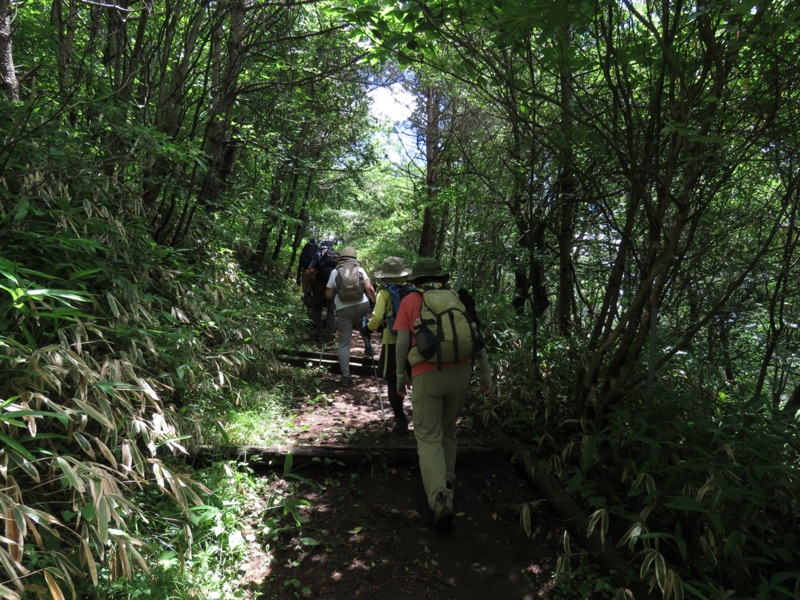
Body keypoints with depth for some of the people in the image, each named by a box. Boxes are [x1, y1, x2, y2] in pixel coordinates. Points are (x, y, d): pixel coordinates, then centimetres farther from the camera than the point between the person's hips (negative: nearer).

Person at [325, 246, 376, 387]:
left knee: (344, 344, 4)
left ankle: (345, 377, 0)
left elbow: (328, 295, 7)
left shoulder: (335, 272, 8)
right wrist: (375, 302, 6)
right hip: (362, 306, 1)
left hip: (343, 310, 0)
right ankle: (366, 341, 13)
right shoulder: (360, 269, 8)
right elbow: (369, 288, -3)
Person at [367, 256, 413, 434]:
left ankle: (400, 422, 11)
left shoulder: (384, 293, -7)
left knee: (394, 383, 8)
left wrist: (371, 327, 5)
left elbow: (377, 318, -15)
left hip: (393, 343, -3)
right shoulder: (412, 290, 3)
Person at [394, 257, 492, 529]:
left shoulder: (409, 301, 4)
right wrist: (485, 372, 7)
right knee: (447, 431, 24)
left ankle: (440, 498, -13)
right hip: (460, 373, 4)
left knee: (429, 438, 4)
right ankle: (447, 483, 34)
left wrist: (399, 377, 8)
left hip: (427, 375, -3)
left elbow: (402, 343, -3)